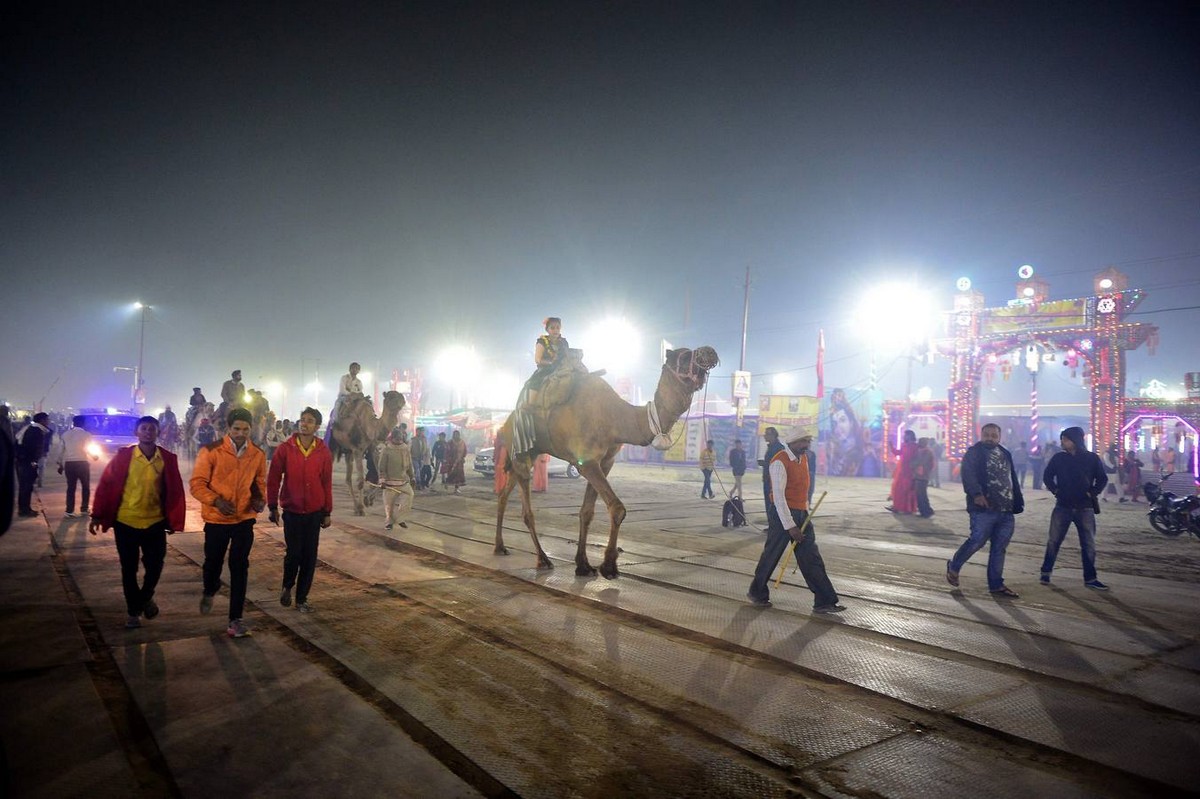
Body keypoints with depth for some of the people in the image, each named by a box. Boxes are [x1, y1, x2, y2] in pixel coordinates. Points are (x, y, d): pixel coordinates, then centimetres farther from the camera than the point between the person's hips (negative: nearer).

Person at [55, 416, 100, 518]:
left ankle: (69, 511, 4)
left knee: (71, 488, 7)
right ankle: (84, 509, 11)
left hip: (69, 463, 4)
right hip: (82, 463, -4)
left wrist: (60, 464, 16)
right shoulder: (86, 434, -4)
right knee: (85, 487, 11)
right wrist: (95, 456, 16)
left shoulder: (65, 434, 8)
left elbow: (60, 450, 8)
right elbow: (88, 449, -4)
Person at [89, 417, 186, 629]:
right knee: (129, 569, 9)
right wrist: (97, 515, -4)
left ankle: (146, 597, 35)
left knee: (155, 565, 5)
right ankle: (134, 610, 25)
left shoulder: (168, 458, -3)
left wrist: (173, 520, 2)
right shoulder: (123, 456, -6)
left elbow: (175, 491, 2)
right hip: (125, 523, -1)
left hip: (155, 523, 1)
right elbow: (106, 485, -3)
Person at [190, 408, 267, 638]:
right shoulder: (211, 451, -12)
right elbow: (197, 484, -10)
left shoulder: (257, 454, -1)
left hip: (245, 519, 1)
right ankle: (209, 592, 49)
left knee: (240, 568, 1)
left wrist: (261, 499, -7)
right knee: (213, 563, 15)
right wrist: (216, 500, -25)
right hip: (216, 519, -1)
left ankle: (235, 619, 8)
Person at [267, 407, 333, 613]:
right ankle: (287, 586, 30)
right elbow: (273, 479, 0)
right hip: (292, 511, -2)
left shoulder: (324, 452, -1)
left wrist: (327, 512, 5)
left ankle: (302, 598, 19)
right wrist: (272, 507, -2)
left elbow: (327, 483, 3)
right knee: (294, 553, 0)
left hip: (315, 512, 2)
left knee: (309, 556, 5)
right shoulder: (285, 448, -5)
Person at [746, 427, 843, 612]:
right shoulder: (780, 462, -17)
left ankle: (824, 601, 6)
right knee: (771, 555, 5)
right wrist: (790, 526, -21)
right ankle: (757, 593, 24)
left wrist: (806, 512, 12)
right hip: (782, 513, -8)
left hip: (801, 514, 8)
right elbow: (778, 496, -21)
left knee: (811, 558, 4)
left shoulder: (804, 458, 9)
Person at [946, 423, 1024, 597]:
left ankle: (996, 584, 14)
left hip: (1006, 511, 6)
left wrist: (1018, 502, 15)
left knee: (1000, 548, 7)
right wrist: (976, 494, -30)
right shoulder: (974, 453, -2)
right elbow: (968, 475, -15)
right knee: (977, 541, -9)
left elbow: (1013, 479, 23)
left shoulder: (1005, 454, 19)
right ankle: (953, 566, 15)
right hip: (984, 508, -6)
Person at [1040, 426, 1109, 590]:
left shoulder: (1092, 458, 0)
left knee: (1089, 544, 3)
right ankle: (1046, 572, 13)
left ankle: (1090, 578, 12)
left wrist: (1093, 493, -4)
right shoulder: (1059, 458, 1)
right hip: (1062, 506, 0)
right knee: (1053, 541, 2)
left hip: (1085, 508, 0)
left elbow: (1102, 478, 7)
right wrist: (1055, 489, -4)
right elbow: (1047, 476, 9)